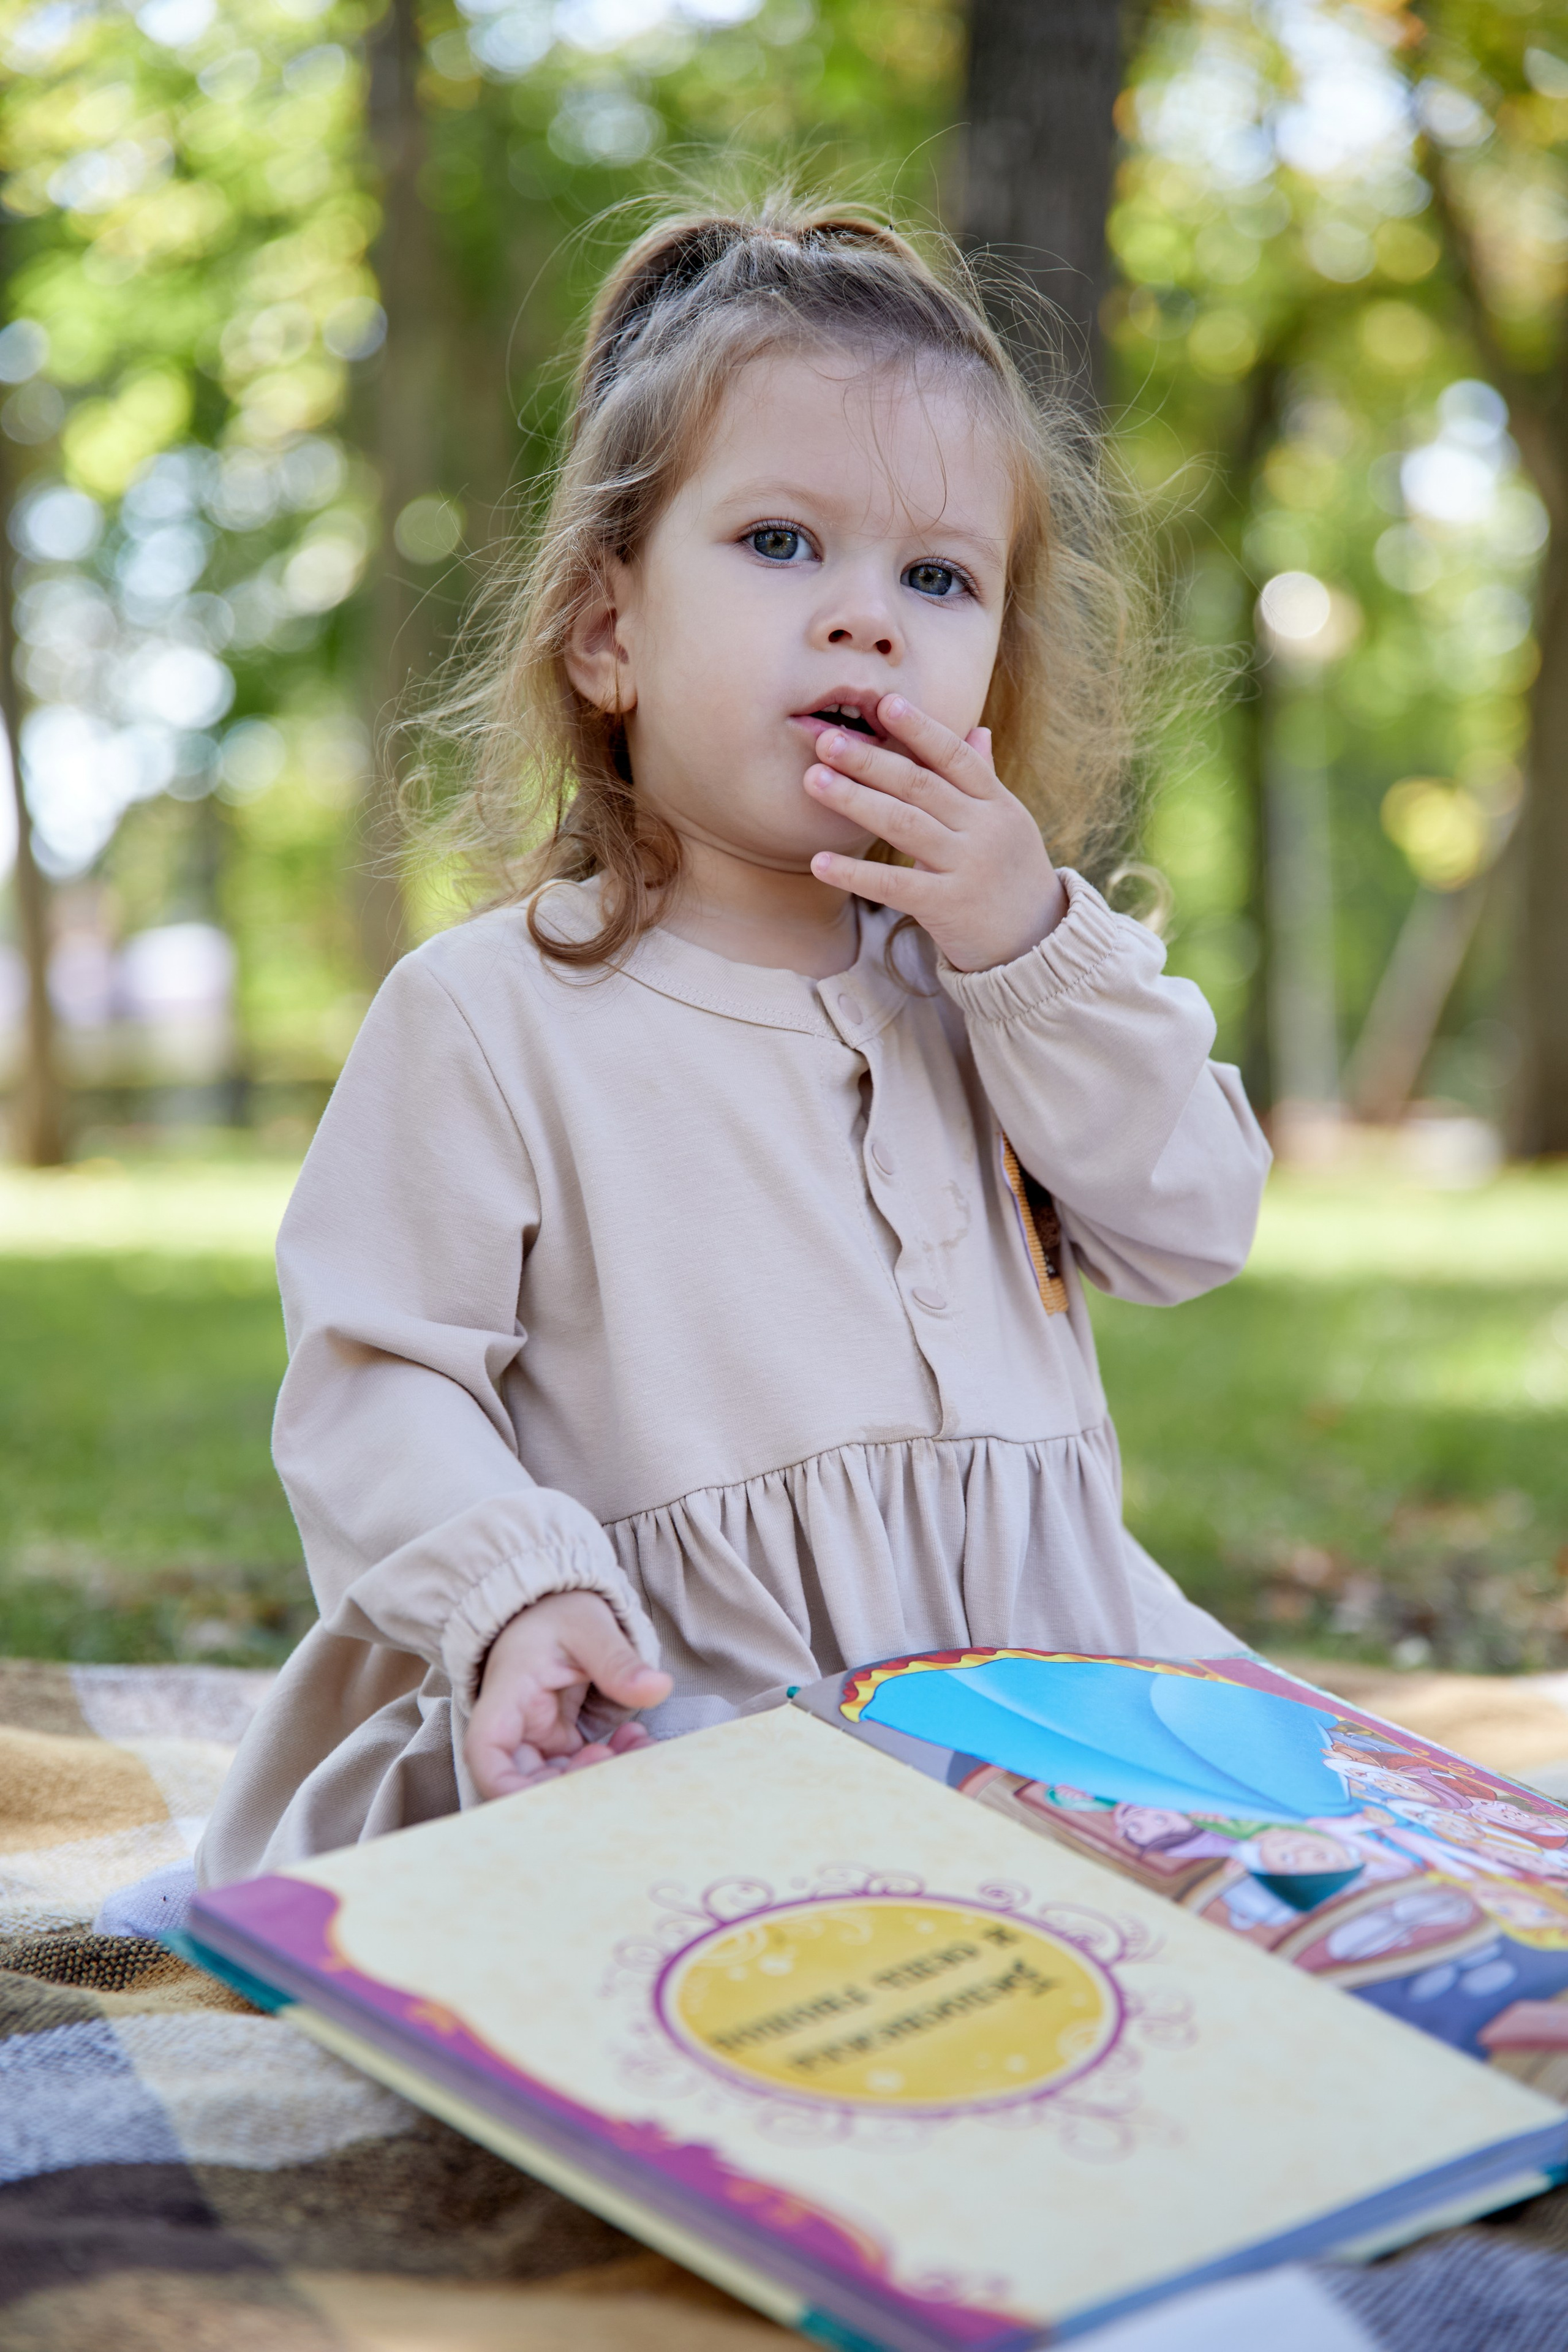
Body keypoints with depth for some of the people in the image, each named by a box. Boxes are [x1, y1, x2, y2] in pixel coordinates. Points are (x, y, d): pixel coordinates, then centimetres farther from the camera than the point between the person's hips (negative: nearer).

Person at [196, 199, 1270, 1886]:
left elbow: (1197, 1231, 4)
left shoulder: (1022, 963, 13)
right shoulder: (487, 1016, -3)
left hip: (1051, 1672, 5)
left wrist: (1032, 944, -7)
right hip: (670, 1723, -5)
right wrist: (513, 1596, -22)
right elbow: (374, 1380, -3)